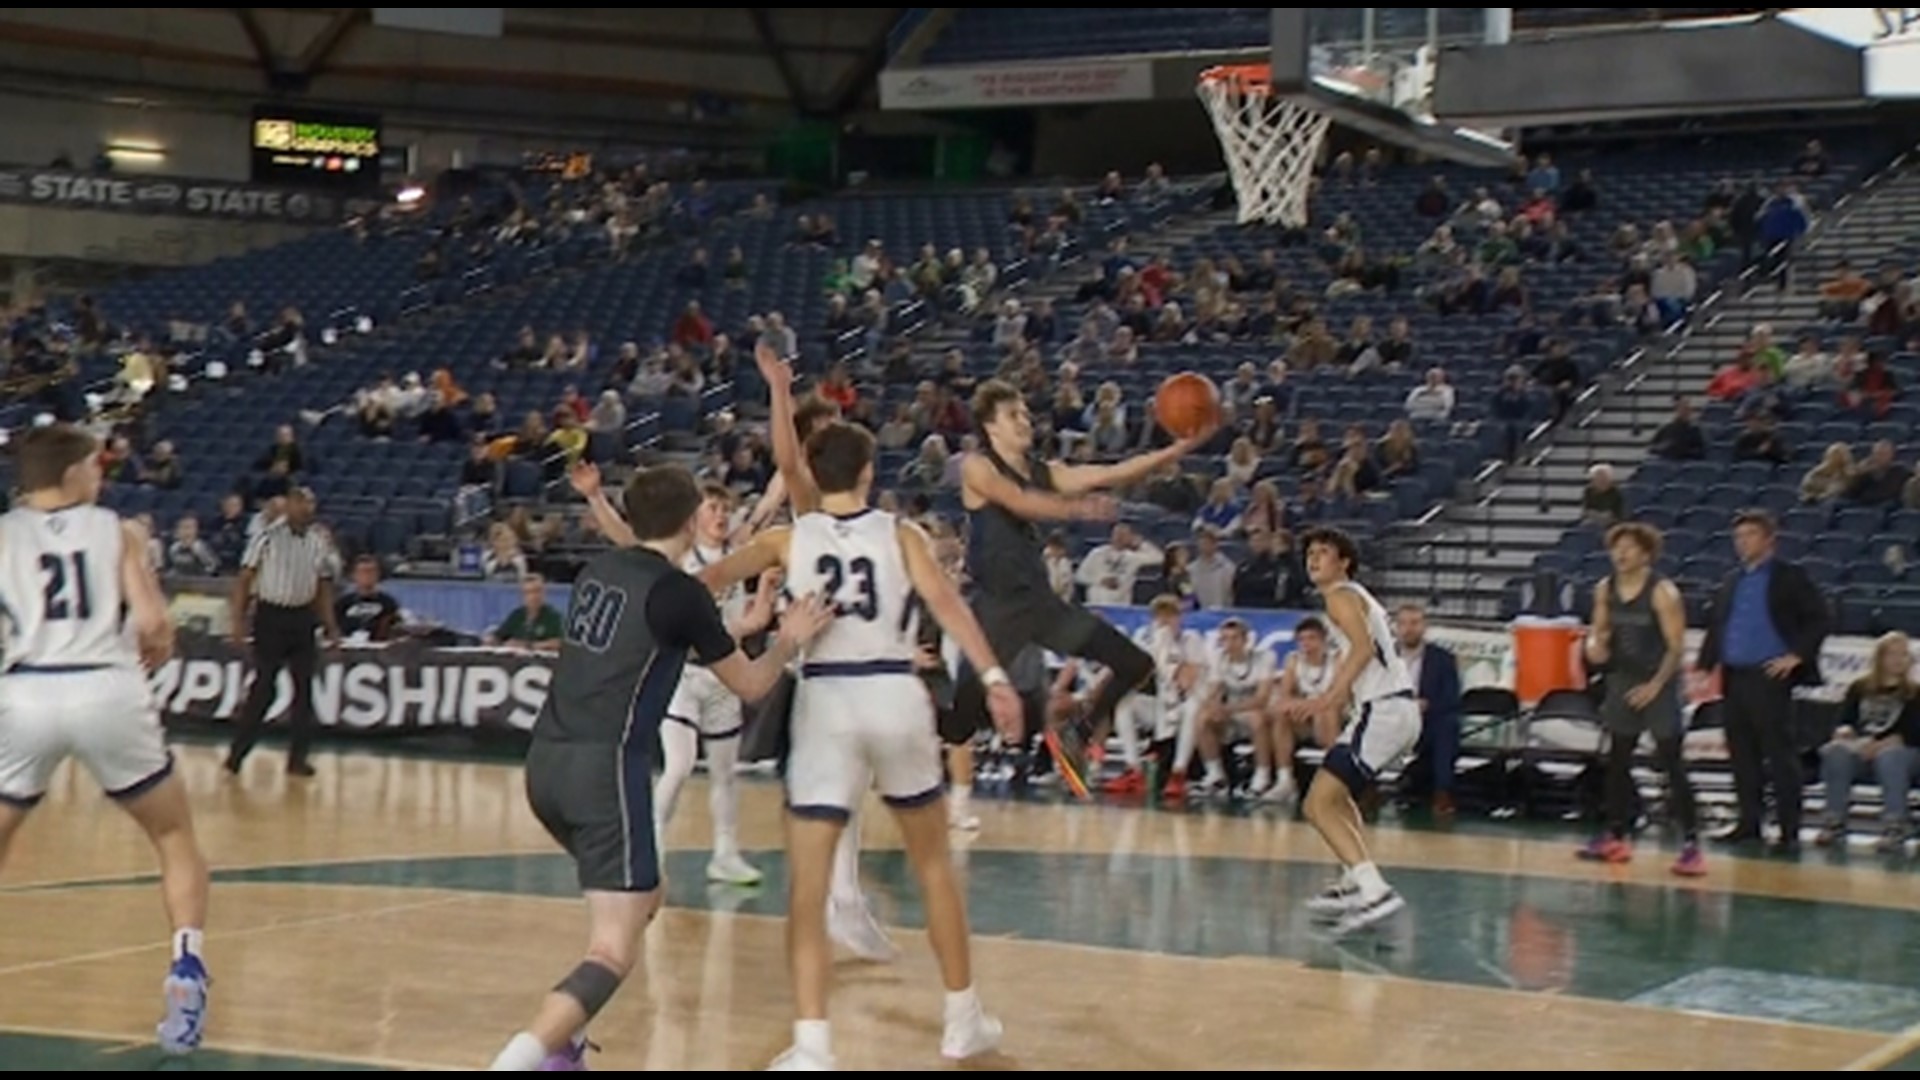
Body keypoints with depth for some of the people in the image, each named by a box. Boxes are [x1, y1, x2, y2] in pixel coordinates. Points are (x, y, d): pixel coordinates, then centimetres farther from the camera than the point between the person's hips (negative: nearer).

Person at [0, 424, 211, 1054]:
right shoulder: (118, 531, 13)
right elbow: (153, 626, 0)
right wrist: (152, 656, 21)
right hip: (108, 692, -1)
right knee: (177, 838, 17)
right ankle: (186, 972, -1)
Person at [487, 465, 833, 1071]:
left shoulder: (597, 571, 13)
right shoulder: (681, 592, -5)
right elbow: (749, 685, 7)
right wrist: (788, 642, 26)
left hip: (545, 762, 8)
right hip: (604, 766, -8)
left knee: (641, 899, 27)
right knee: (615, 952, -8)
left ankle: (562, 1046, 23)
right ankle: (517, 1058, -28)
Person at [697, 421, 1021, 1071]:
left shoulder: (789, 539, 7)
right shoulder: (900, 534, 6)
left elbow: (707, 581, -1)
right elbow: (945, 602, -9)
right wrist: (994, 677, -16)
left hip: (824, 701, -1)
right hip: (895, 696, 1)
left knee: (807, 882, 1)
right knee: (933, 863, 19)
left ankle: (812, 1045, -12)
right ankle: (964, 1022, 28)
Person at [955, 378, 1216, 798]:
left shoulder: (1045, 471, 11)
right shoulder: (977, 468, -7)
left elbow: (1112, 475, 3)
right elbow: (1020, 503, -25)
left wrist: (1180, 449, -8)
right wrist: (1076, 508, -42)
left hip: (1039, 598, 7)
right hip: (997, 604, -7)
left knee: (1136, 664, 5)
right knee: (968, 701, -9)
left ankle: (1076, 736, 20)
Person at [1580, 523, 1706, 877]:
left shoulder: (1663, 592, -15)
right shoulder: (1605, 589, 3)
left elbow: (1677, 646, -15)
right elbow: (1600, 629, 15)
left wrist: (1655, 685, -20)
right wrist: (1594, 644, -8)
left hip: (1658, 685, -6)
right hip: (1623, 681, 6)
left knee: (1672, 764, -10)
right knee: (1617, 761, 12)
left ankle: (1691, 843, -10)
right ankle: (1617, 836, 24)